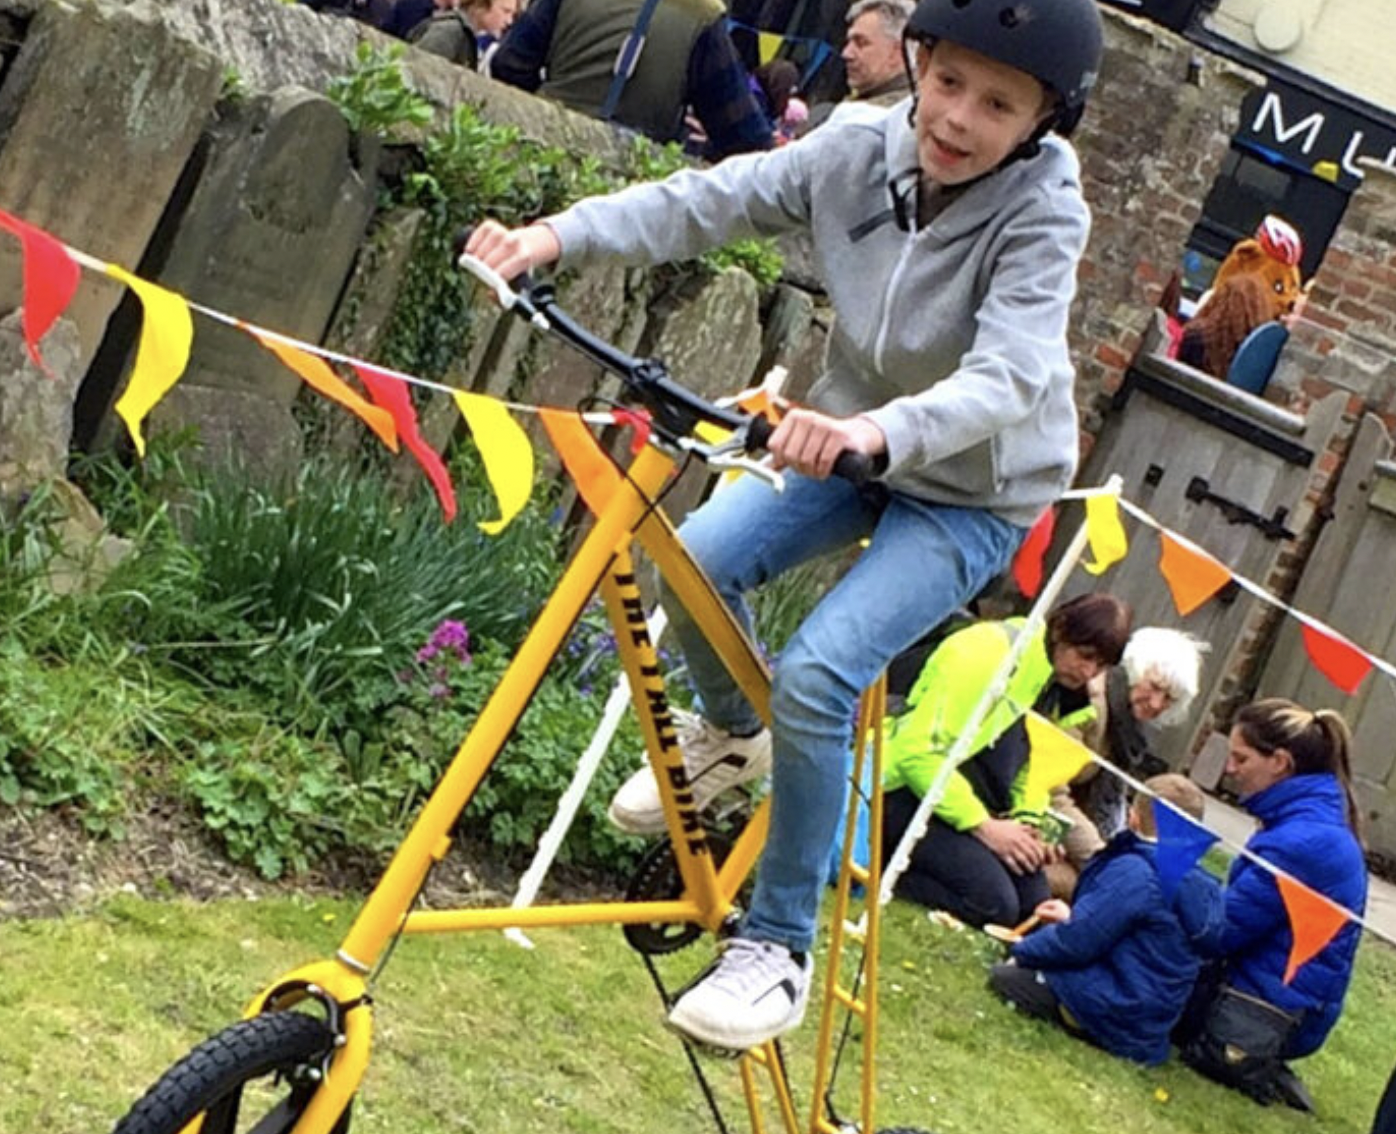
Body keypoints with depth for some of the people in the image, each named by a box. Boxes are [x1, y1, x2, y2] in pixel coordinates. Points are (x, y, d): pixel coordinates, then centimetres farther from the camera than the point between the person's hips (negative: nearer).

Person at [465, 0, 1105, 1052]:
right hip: (854, 440, 5)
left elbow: (1008, 375, -41)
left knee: (816, 672, -23)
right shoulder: (863, 151, -15)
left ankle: (779, 946, -7)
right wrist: (556, 235, -34)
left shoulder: (1040, 214, -27)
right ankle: (733, 732, 17)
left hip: (971, 493, -5)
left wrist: (878, 429, -60)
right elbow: (707, 199, -18)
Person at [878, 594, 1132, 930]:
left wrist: (1027, 824, -6)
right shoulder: (989, 654, -20)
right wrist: (983, 825, -21)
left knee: (1033, 903, -9)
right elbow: (918, 752, -23)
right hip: (903, 789, -9)